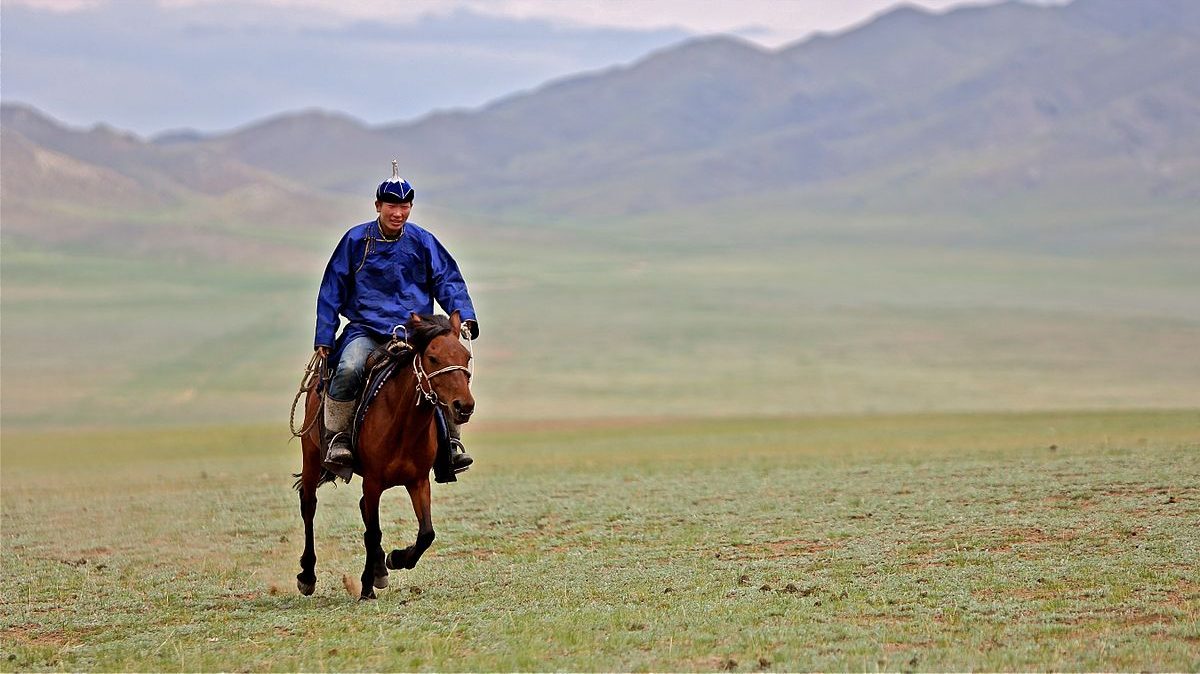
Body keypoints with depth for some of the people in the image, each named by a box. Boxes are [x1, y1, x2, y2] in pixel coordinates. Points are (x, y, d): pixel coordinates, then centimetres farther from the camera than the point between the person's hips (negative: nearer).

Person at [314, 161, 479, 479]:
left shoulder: (422, 242, 6)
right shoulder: (356, 240, 4)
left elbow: (448, 282, 10)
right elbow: (332, 290, 9)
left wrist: (465, 318, -7)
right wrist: (324, 337, 5)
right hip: (365, 330, -1)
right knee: (349, 369, -33)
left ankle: (451, 441, -7)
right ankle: (337, 437, -15)